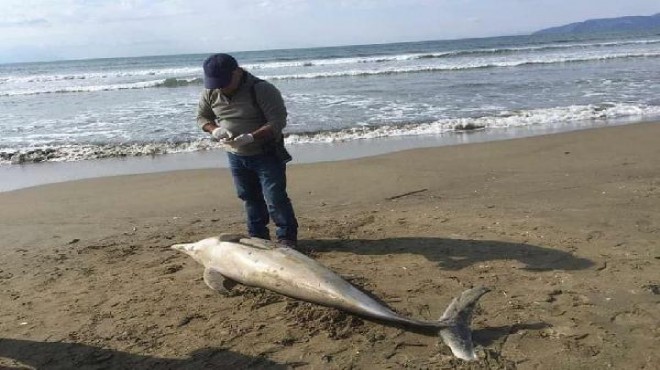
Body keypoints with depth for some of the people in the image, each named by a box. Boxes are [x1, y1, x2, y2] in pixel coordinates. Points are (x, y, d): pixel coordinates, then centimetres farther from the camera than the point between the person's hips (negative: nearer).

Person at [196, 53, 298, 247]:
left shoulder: (262, 89, -22)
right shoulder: (210, 92, -4)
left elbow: (278, 122, -24)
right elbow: (202, 117, 9)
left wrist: (250, 137, -35)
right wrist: (215, 130, -14)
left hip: (266, 154, -5)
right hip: (236, 156, 6)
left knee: (275, 198, -6)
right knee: (250, 198, 15)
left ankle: (287, 237, 9)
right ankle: (258, 236, 28)